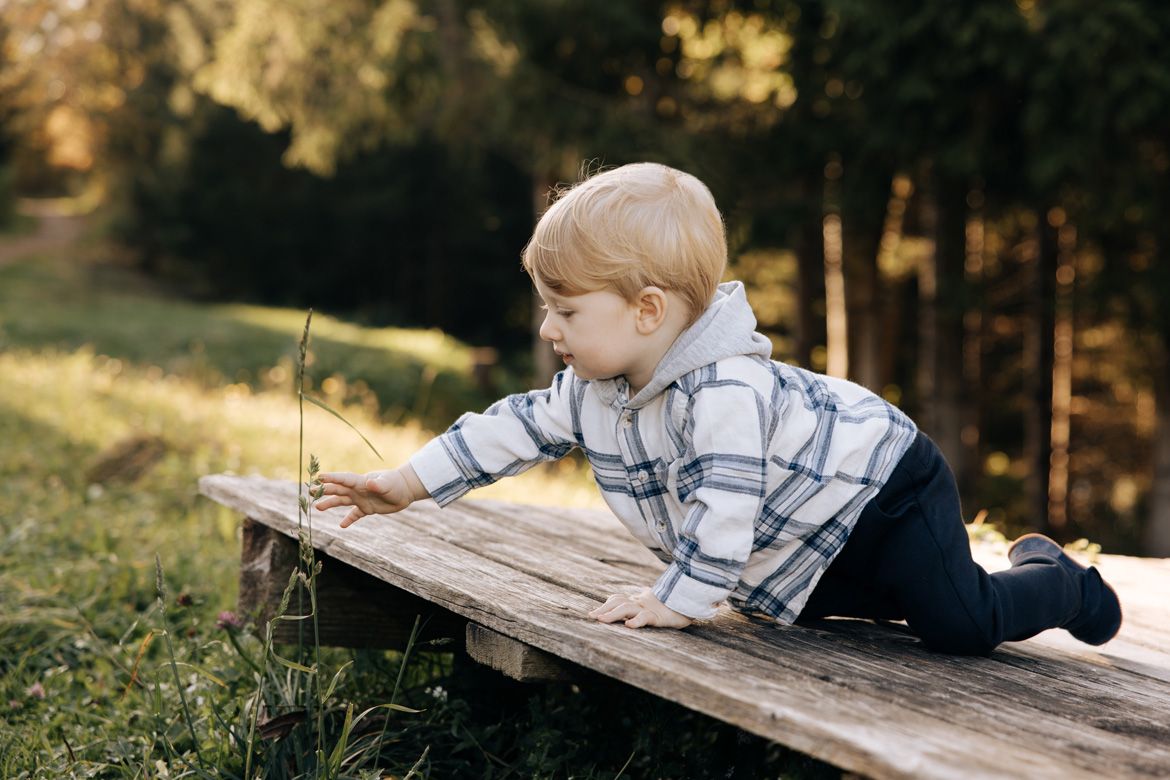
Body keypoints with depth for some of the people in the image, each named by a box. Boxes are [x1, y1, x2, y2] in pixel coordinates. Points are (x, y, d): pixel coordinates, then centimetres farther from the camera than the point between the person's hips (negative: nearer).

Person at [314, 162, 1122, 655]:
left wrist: (679, 599, -34)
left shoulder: (726, 387, -37)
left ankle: (1059, 582, 16)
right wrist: (406, 484, -2)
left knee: (963, 625, -18)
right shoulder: (594, 390, -8)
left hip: (881, 488, -9)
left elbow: (727, 501, -40)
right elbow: (516, 428, -1)